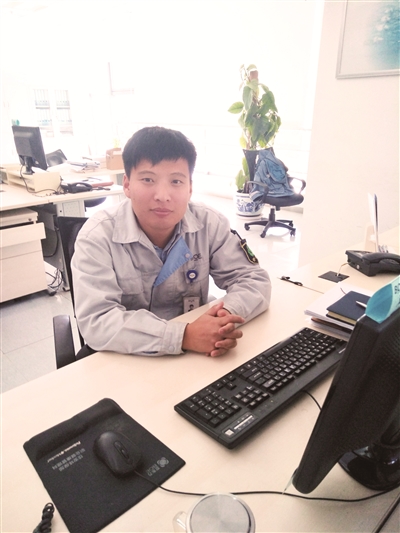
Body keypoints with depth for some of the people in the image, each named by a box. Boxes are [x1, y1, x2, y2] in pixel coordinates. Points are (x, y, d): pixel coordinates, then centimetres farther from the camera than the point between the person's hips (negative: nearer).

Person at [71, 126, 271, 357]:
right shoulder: (98, 236, -18)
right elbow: (96, 322, -25)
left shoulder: (210, 224, -10)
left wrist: (229, 314, -27)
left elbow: (255, 279, -6)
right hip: (121, 362, -1)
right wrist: (184, 335, -34)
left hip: (193, 358, 2)